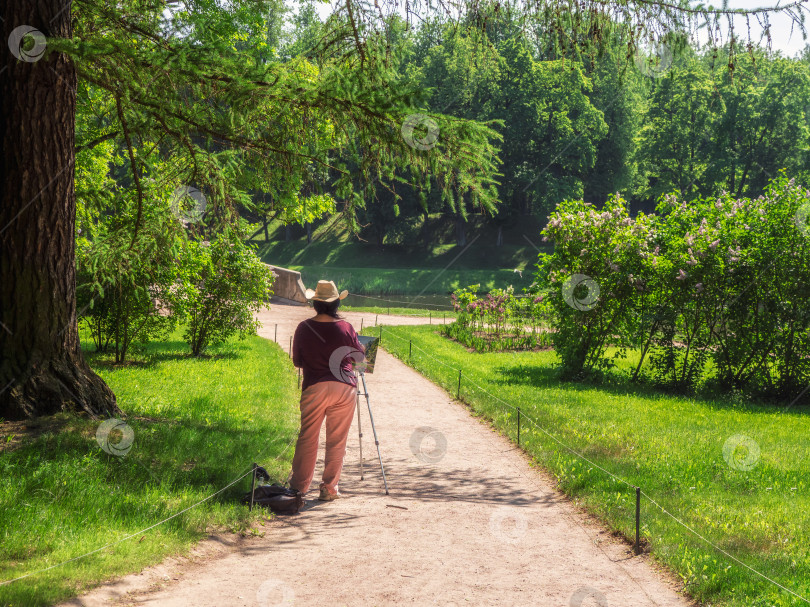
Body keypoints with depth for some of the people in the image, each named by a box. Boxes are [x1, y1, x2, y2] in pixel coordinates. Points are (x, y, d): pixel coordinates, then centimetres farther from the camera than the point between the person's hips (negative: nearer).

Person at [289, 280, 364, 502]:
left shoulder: (304, 328, -2)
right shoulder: (345, 328, -4)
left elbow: (297, 362, 7)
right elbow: (360, 357, 9)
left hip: (313, 387, 1)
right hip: (344, 387, 0)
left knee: (307, 438, 8)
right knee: (337, 441, 6)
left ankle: (299, 485, 11)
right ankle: (329, 488, 9)